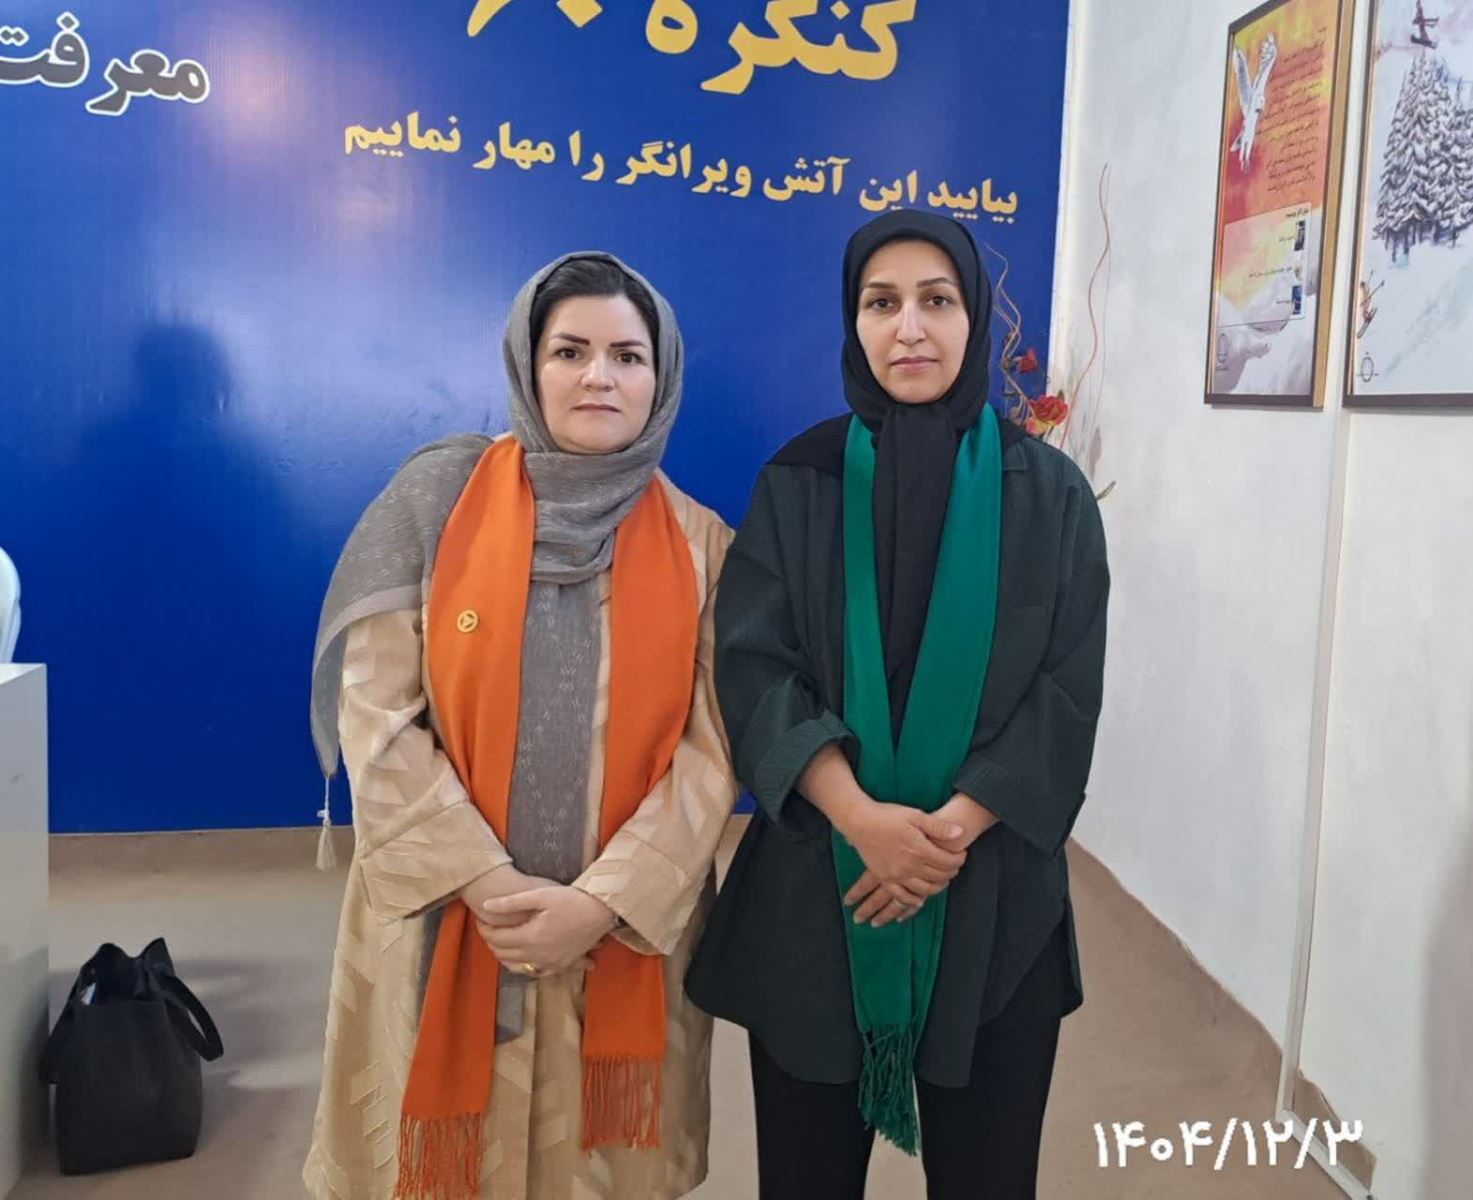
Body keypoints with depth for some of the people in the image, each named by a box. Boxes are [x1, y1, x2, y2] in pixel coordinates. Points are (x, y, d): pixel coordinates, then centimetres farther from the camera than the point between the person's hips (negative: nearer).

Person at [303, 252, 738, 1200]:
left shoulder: (702, 546, 1)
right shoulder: (438, 496, -3)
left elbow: (710, 752, -3)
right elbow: (377, 714, -7)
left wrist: (604, 901, -14)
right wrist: (487, 885, -13)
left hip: (627, 936, 1)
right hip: (443, 926, 0)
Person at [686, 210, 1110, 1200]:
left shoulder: (1048, 491, 1)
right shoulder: (797, 483, 2)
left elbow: (1068, 695, -4)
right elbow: (753, 669, -7)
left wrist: (950, 829, -16)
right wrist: (863, 818, -21)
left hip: (994, 892, 0)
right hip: (817, 883, 0)